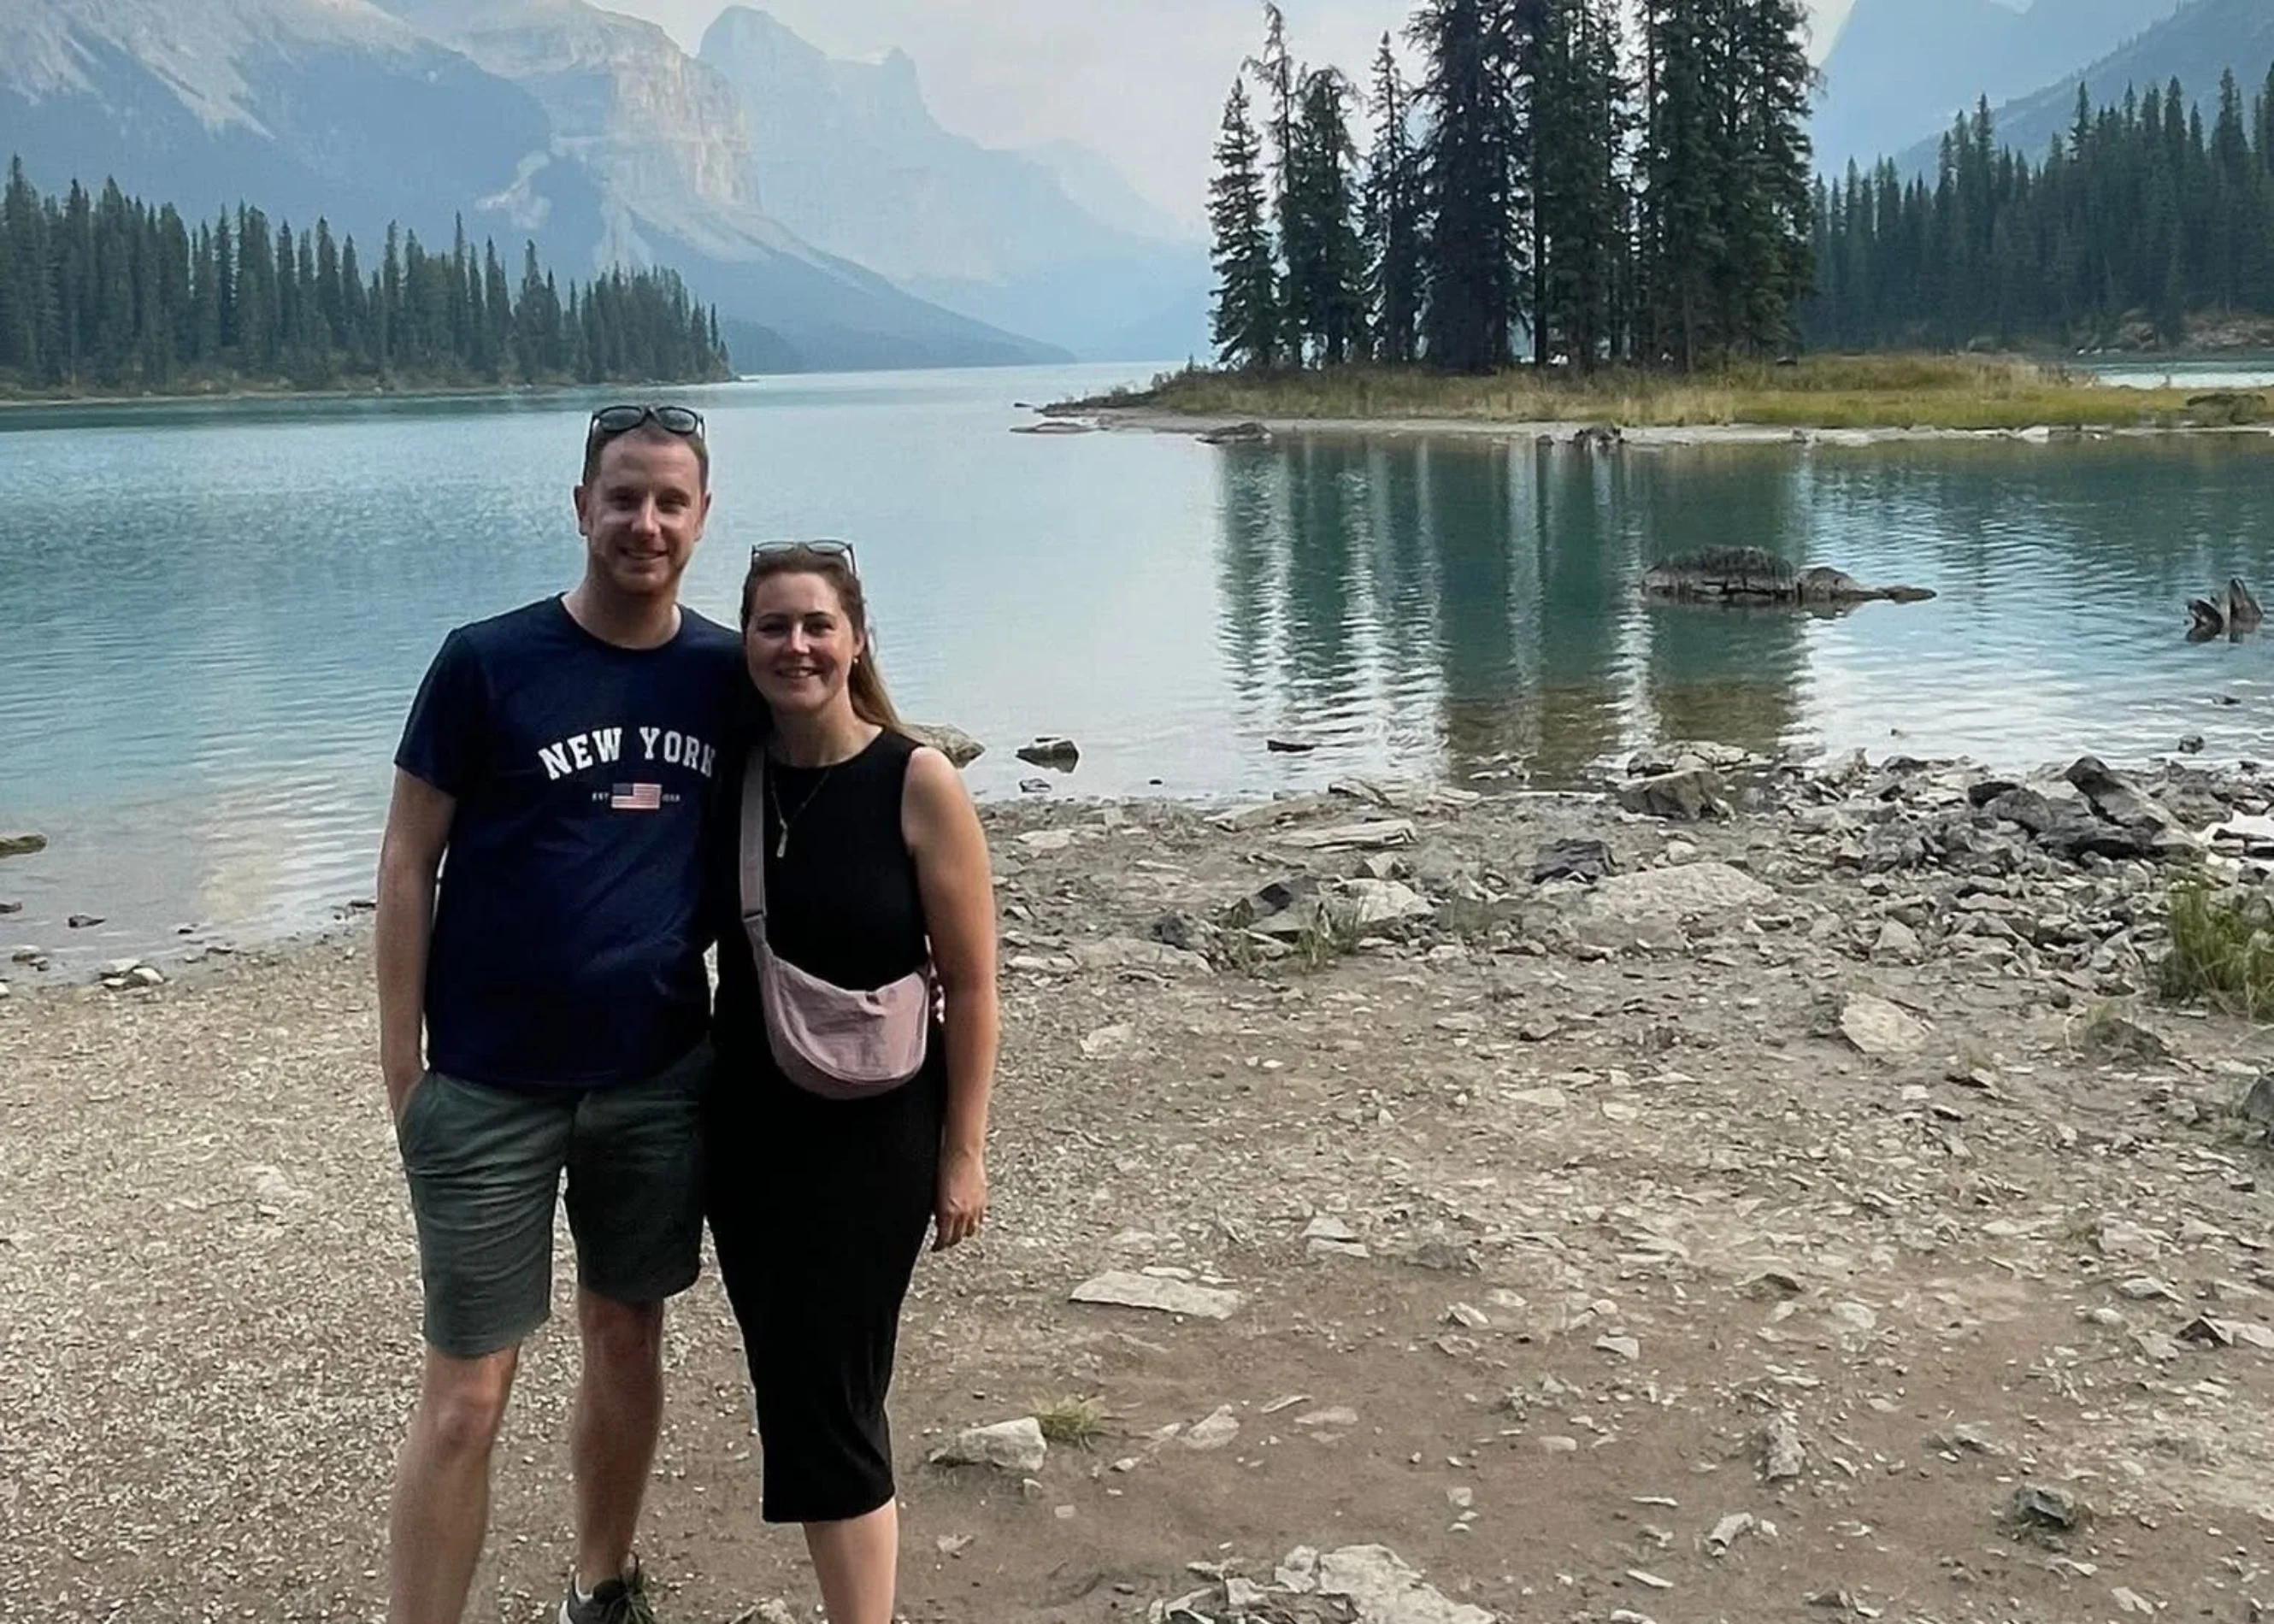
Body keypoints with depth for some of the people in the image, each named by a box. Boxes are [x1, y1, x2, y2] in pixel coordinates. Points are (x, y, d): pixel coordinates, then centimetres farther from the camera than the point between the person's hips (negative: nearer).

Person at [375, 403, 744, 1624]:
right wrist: (402, 1057, -8)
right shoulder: (485, 663, -9)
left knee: (627, 1342, 17)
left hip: (661, 1076, 4)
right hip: (490, 1086, -3)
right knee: (464, 1396, 1)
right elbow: (408, 860, -6)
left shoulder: (727, 673, 0)